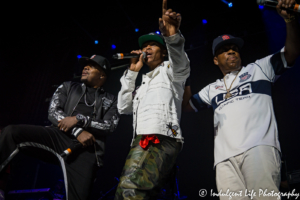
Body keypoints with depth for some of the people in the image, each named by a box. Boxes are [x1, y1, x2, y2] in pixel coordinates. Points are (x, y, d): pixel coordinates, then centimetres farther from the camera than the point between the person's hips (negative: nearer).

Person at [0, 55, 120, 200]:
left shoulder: (110, 100, 21)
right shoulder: (68, 87, 23)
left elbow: (110, 126, 3)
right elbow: (53, 112, 8)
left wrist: (79, 119, -10)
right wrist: (77, 131, -9)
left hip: (87, 150, -1)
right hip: (59, 136, 1)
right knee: (12, 132, -21)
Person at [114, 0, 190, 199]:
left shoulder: (167, 71, 13)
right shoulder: (144, 82, 33)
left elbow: (181, 67, -13)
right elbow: (124, 107, 23)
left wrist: (172, 36, -33)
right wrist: (132, 73, 20)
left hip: (162, 139, -8)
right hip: (140, 141, 9)